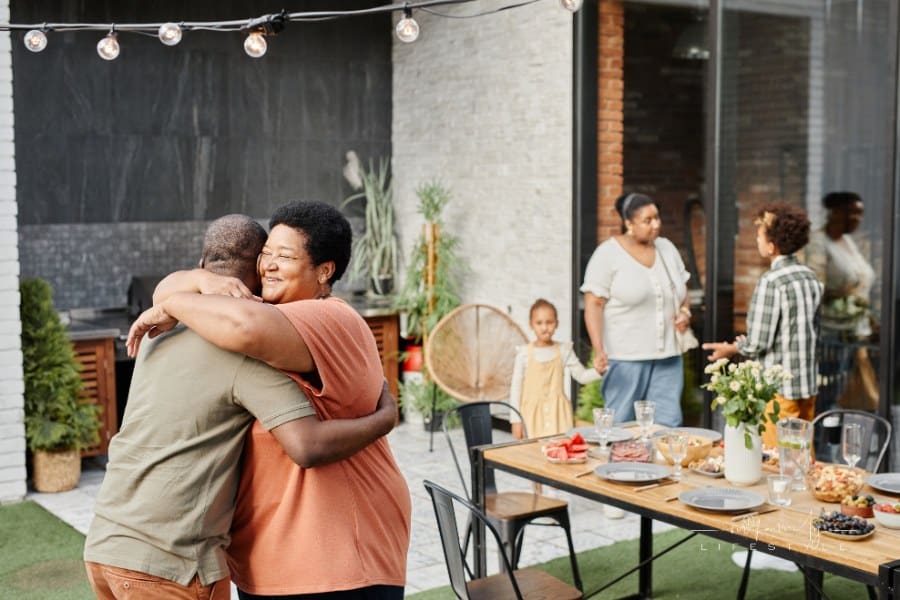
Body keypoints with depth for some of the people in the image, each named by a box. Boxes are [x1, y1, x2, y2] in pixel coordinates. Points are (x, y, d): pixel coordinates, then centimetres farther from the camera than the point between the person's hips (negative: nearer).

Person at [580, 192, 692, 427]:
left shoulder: (667, 248, 12)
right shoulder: (608, 254, -5)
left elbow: (682, 292, 24)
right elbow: (594, 305, -9)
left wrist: (685, 311, 1)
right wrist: (599, 351, -19)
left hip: (667, 356, 5)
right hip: (625, 357, -5)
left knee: (669, 425, 1)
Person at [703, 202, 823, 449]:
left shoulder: (771, 281, -17)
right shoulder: (810, 277, 7)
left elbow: (758, 343, -18)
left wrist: (731, 349, 3)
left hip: (778, 389, -8)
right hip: (808, 386, 8)